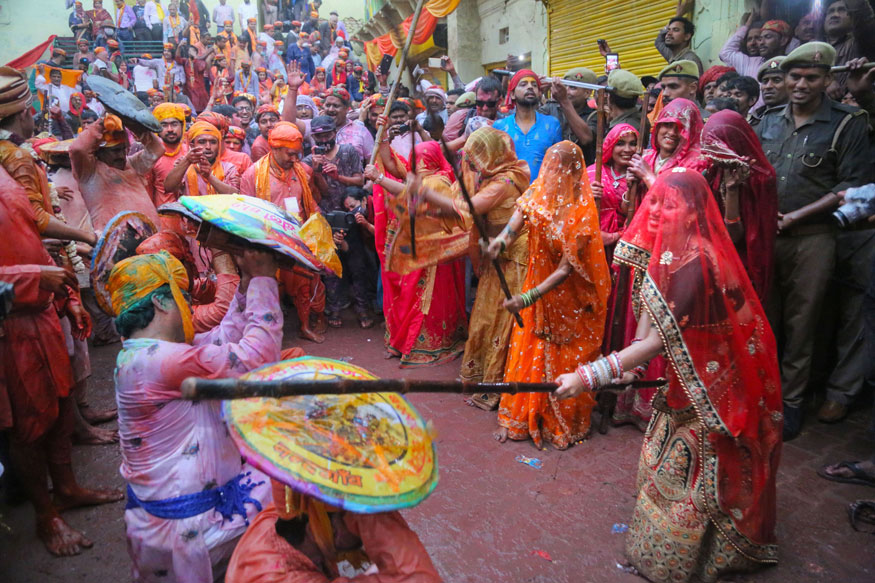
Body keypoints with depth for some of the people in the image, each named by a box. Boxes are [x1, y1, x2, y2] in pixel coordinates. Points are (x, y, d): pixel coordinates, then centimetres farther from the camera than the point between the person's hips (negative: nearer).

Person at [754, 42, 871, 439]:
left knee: (801, 324, 4)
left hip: (812, 238, -3)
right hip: (762, 234, 3)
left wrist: (795, 216, -12)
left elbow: (851, 186, -6)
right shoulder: (769, 120, 10)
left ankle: (791, 400, 18)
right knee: (764, 318, 9)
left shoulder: (847, 124, -1)